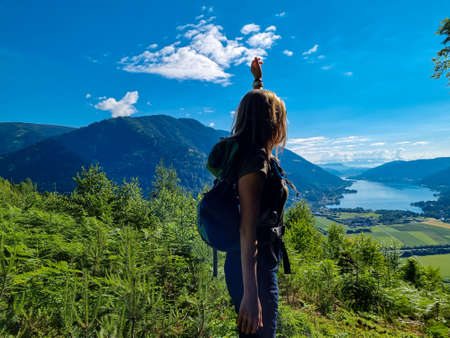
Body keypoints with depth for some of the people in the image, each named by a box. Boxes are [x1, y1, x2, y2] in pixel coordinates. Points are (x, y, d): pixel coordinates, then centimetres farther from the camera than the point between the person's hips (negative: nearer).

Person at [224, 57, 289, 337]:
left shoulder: (260, 155, 5)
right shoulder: (255, 163, -23)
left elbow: (255, 107, 26)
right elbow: (247, 231, -27)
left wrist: (258, 79, 31)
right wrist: (251, 296, -27)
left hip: (261, 263, 10)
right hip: (255, 268, -9)